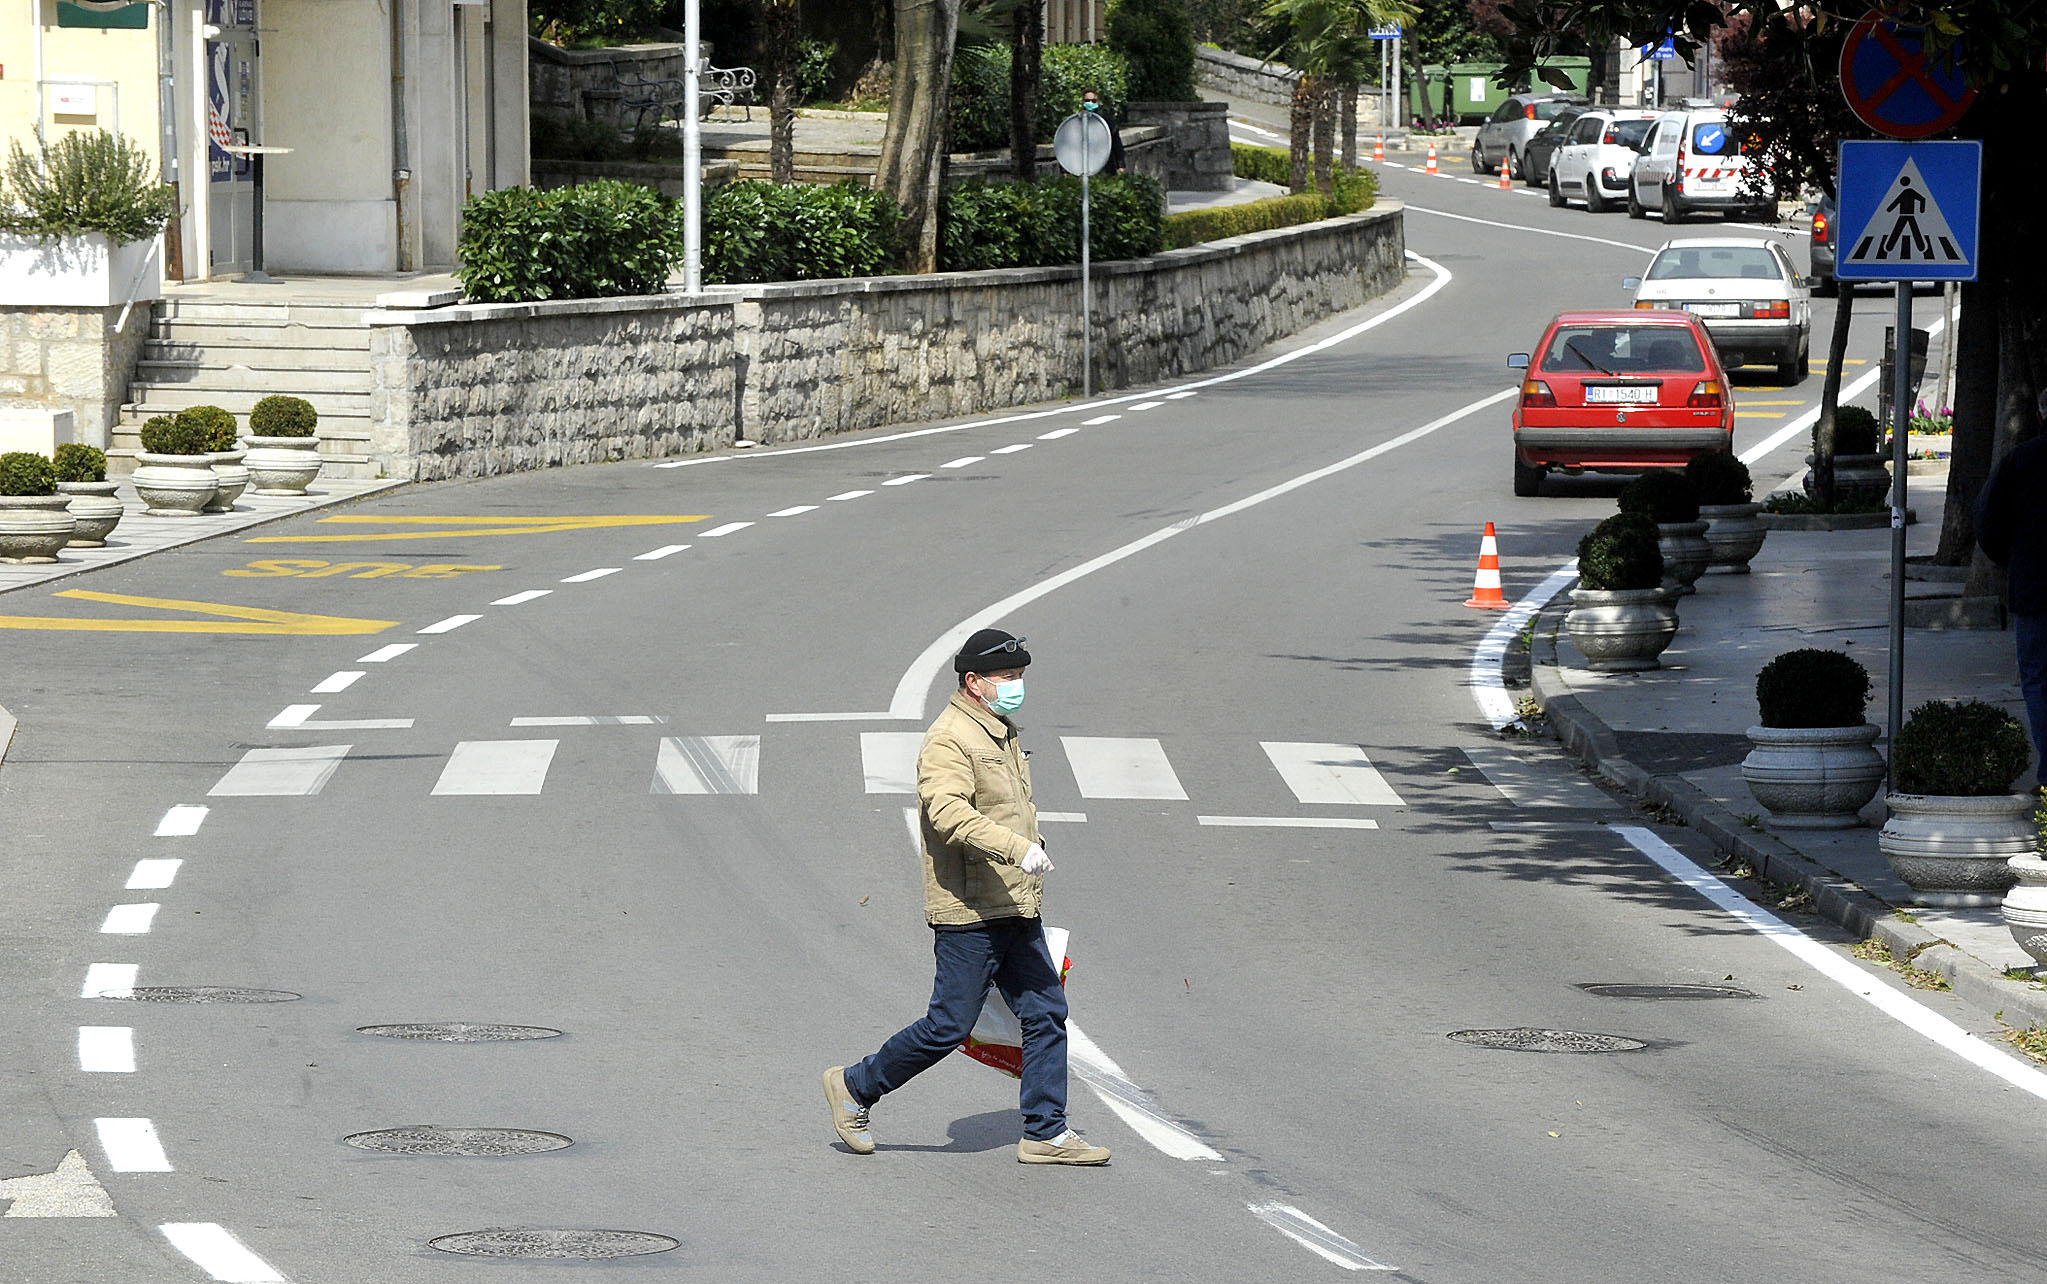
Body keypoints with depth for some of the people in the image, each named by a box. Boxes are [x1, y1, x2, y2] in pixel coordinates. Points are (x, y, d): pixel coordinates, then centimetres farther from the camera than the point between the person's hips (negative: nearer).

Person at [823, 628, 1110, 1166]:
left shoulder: (1003, 734, 18)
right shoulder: (949, 739, -14)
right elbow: (948, 810, -29)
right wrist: (1017, 847, -38)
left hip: (1016, 911, 9)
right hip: (969, 914, -9)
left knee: (1046, 1012, 4)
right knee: (949, 1026, -4)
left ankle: (1045, 1133, 10)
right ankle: (854, 1088, 13)